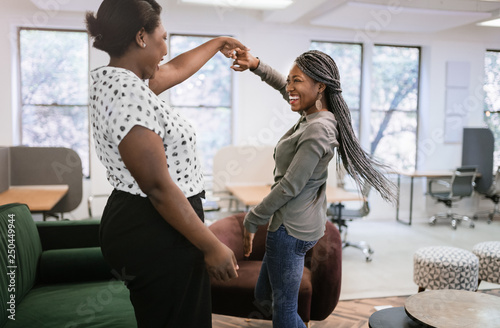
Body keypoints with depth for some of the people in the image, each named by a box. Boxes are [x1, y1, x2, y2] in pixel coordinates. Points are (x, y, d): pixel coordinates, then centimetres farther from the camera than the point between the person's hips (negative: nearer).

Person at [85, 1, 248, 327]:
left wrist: (218, 42, 40)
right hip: (156, 234, -10)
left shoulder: (117, 79, 8)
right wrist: (212, 247, -20)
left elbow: (177, 69, 26)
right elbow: (159, 187, -25)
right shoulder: (128, 94, -24)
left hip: (135, 223, 11)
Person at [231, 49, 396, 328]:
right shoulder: (314, 114, 5)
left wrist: (251, 220, -11)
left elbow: (289, 186, -21)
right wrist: (255, 65, 10)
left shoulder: (317, 130, -23)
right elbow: (283, 87, 23)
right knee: (263, 296, 23)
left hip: (291, 230, -10)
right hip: (306, 224, 10)